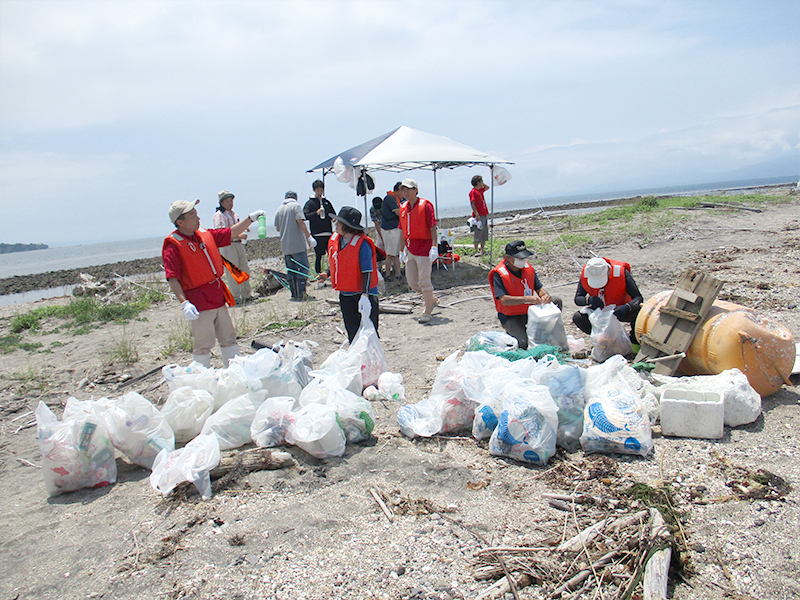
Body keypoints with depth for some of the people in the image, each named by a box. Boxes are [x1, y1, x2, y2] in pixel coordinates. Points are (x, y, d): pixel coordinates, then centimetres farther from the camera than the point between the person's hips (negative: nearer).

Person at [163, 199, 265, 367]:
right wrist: (184, 302, -28)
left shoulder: (205, 234, 8)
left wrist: (251, 218, 10)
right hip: (199, 301, -7)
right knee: (204, 345, 1)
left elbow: (231, 233, 19)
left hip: (218, 296, 7)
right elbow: (172, 279, -18)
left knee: (229, 338, 14)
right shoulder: (173, 246, -13)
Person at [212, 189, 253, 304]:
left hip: (238, 244, 8)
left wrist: (243, 234, 1)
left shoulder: (235, 215, 20)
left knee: (245, 270, 10)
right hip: (227, 246, -8)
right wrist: (237, 235, -25)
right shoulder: (219, 215, -5)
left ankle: (247, 294, 20)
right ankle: (235, 297, 0)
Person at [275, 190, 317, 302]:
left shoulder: (279, 210, 14)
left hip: (285, 246, 6)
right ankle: (301, 294, -9)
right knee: (303, 268, -4)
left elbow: (278, 228, 19)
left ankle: (294, 294, 9)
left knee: (290, 270, 9)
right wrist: (309, 237, -16)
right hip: (298, 244, -6)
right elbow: (300, 222, -14)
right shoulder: (295, 206, -2)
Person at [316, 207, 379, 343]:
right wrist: (327, 274, 1)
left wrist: (364, 294, -28)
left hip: (365, 294, -7)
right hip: (345, 295, 7)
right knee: (352, 332, 14)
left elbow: (367, 271, -20)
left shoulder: (362, 244, -19)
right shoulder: (335, 239, 2)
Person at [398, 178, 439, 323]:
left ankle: (427, 313, 7)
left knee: (424, 281, -5)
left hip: (424, 248, -7)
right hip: (410, 250, 7)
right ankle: (433, 300, 32)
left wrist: (434, 247, -19)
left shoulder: (425, 205, -7)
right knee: (412, 281, 10)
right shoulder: (403, 207, 12)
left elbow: (433, 228, -11)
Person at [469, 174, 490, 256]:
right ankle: (476, 251, 0)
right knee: (477, 234, -5)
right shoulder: (473, 191, -8)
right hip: (479, 216, -9)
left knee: (484, 234, 8)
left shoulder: (480, 190, 16)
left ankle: (482, 251, 13)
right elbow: (472, 204, -15)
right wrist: (476, 214, -21)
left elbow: (487, 187, 36)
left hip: (484, 215, 9)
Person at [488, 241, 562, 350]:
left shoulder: (528, 268, -1)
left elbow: (539, 288, 4)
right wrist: (527, 299, -41)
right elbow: (504, 299, -29)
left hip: (529, 310, 6)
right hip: (510, 316, -6)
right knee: (524, 344, -27)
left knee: (557, 302, -3)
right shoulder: (499, 274, -20)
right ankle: (511, 332, 8)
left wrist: (545, 295, -22)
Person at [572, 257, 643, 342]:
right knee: (577, 318, -23)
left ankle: (634, 341, -2)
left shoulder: (621, 272, -27)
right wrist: (588, 300, -38)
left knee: (638, 312, -34)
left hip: (620, 310, -2)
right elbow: (577, 299, -14)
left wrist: (626, 307, -48)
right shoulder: (585, 274, -21)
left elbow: (638, 298, -26)